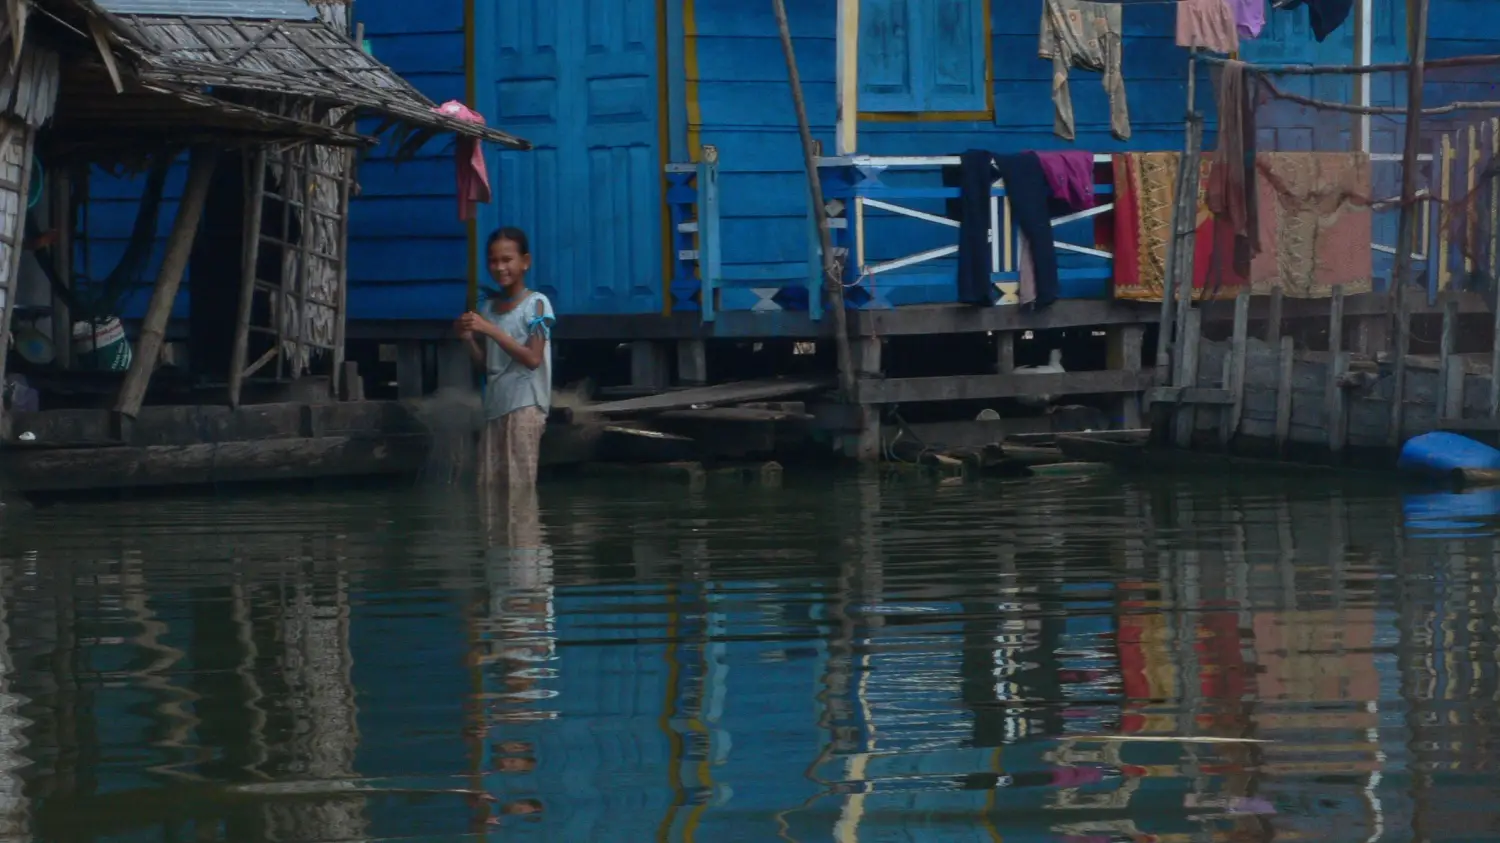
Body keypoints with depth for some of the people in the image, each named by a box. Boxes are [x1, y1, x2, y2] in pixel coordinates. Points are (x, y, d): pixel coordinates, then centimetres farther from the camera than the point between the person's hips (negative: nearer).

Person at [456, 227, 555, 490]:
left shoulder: (536, 304, -6)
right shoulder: (488, 305, 13)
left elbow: (533, 358, -15)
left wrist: (491, 330, -18)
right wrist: (468, 338, -2)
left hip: (525, 404, -7)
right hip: (494, 404, 7)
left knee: (520, 484, -8)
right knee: (489, 485, 5)